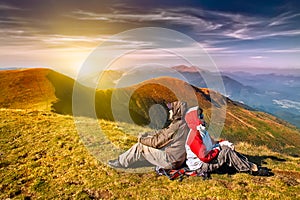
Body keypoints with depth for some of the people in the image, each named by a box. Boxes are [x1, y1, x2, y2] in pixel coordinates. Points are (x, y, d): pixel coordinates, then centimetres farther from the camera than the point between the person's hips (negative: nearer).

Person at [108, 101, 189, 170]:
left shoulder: (177, 125, -25)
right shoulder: (183, 123, 4)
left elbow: (157, 142, -19)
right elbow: (163, 132, 14)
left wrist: (142, 140, -2)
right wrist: (146, 135, 10)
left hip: (170, 161, -9)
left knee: (140, 147, -6)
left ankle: (121, 162, 14)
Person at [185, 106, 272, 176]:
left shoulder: (202, 131, 8)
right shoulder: (194, 137, -25)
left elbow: (211, 143, 15)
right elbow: (204, 157, -27)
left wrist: (223, 143, -3)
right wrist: (218, 149, -14)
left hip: (207, 159, 10)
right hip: (200, 166, -10)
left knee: (228, 148, 1)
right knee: (227, 152, -19)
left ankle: (249, 164, 1)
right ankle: (253, 170, -8)